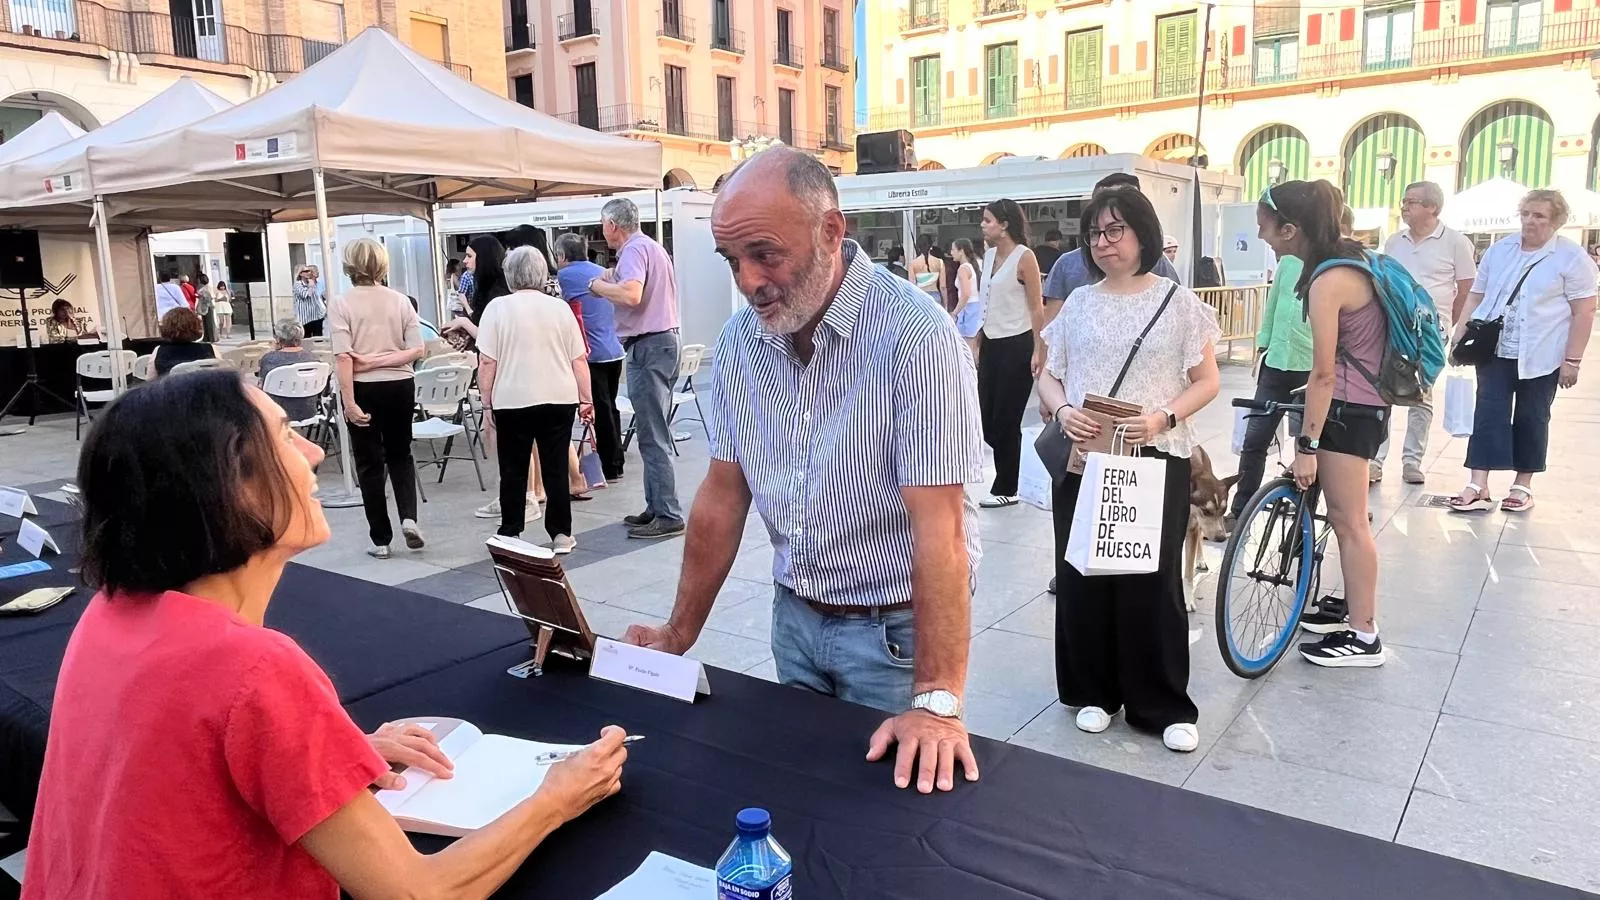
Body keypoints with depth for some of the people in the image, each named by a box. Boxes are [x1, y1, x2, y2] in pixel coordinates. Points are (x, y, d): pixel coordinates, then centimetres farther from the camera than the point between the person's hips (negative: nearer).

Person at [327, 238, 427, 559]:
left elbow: (343, 357, -15)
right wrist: (380, 361, -9)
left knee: (369, 462, 9)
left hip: (364, 389, -2)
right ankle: (409, 517, 1)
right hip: (400, 386, 2)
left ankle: (381, 539, 13)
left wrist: (349, 402, -15)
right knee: (400, 454, 21)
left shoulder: (340, 304, -7)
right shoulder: (400, 301, 1)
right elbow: (417, 350, -6)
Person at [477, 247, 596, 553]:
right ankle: (561, 534, 10)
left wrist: (487, 401, 1)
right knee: (556, 469, 7)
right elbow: (579, 360, 4)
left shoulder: (498, 308, -2)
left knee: (513, 471, 7)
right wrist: (586, 400, 9)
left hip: (513, 402, -2)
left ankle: (510, 534, 12)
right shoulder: (560, 307, 5)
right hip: (559, 400, 2)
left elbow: (488, 362, -6)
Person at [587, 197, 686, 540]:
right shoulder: (653, 247, 20)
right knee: (656, 432, 13)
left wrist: (598, 285, -12)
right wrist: (612, 281, 21)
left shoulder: (634, 250, -12)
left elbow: (631, 294, -29)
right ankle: (657, 507, 18)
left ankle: (668, 516, -7)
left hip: (648, 345, -11)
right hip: (665, 338, 11)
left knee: (652, 435, -8)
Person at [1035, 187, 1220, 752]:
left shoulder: (1179, 302, 2)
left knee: (1153, 580, 1)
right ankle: (1095, 691, 22)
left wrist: (1163, 417, -17)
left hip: (1156, 460, -2)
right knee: (1081, 574, 5)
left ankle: (1165, 705, 15)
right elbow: (1048, 375, 12)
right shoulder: (1077, 303, 10)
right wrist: (1062, 411, -10)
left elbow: (1207, 381, 1)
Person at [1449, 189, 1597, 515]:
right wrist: (1458, 335, 4)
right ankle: (1479, 487, -6)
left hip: (1540, 355, -3)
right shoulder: (1499, 249, 9)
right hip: (1494, 350, 3)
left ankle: (1523, 485, 18)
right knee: (1488, 414, -4)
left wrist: (1572, 360, -11)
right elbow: (1476, 295, 13)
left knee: (1531, 419, 6)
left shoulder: (1572, 257, -5)